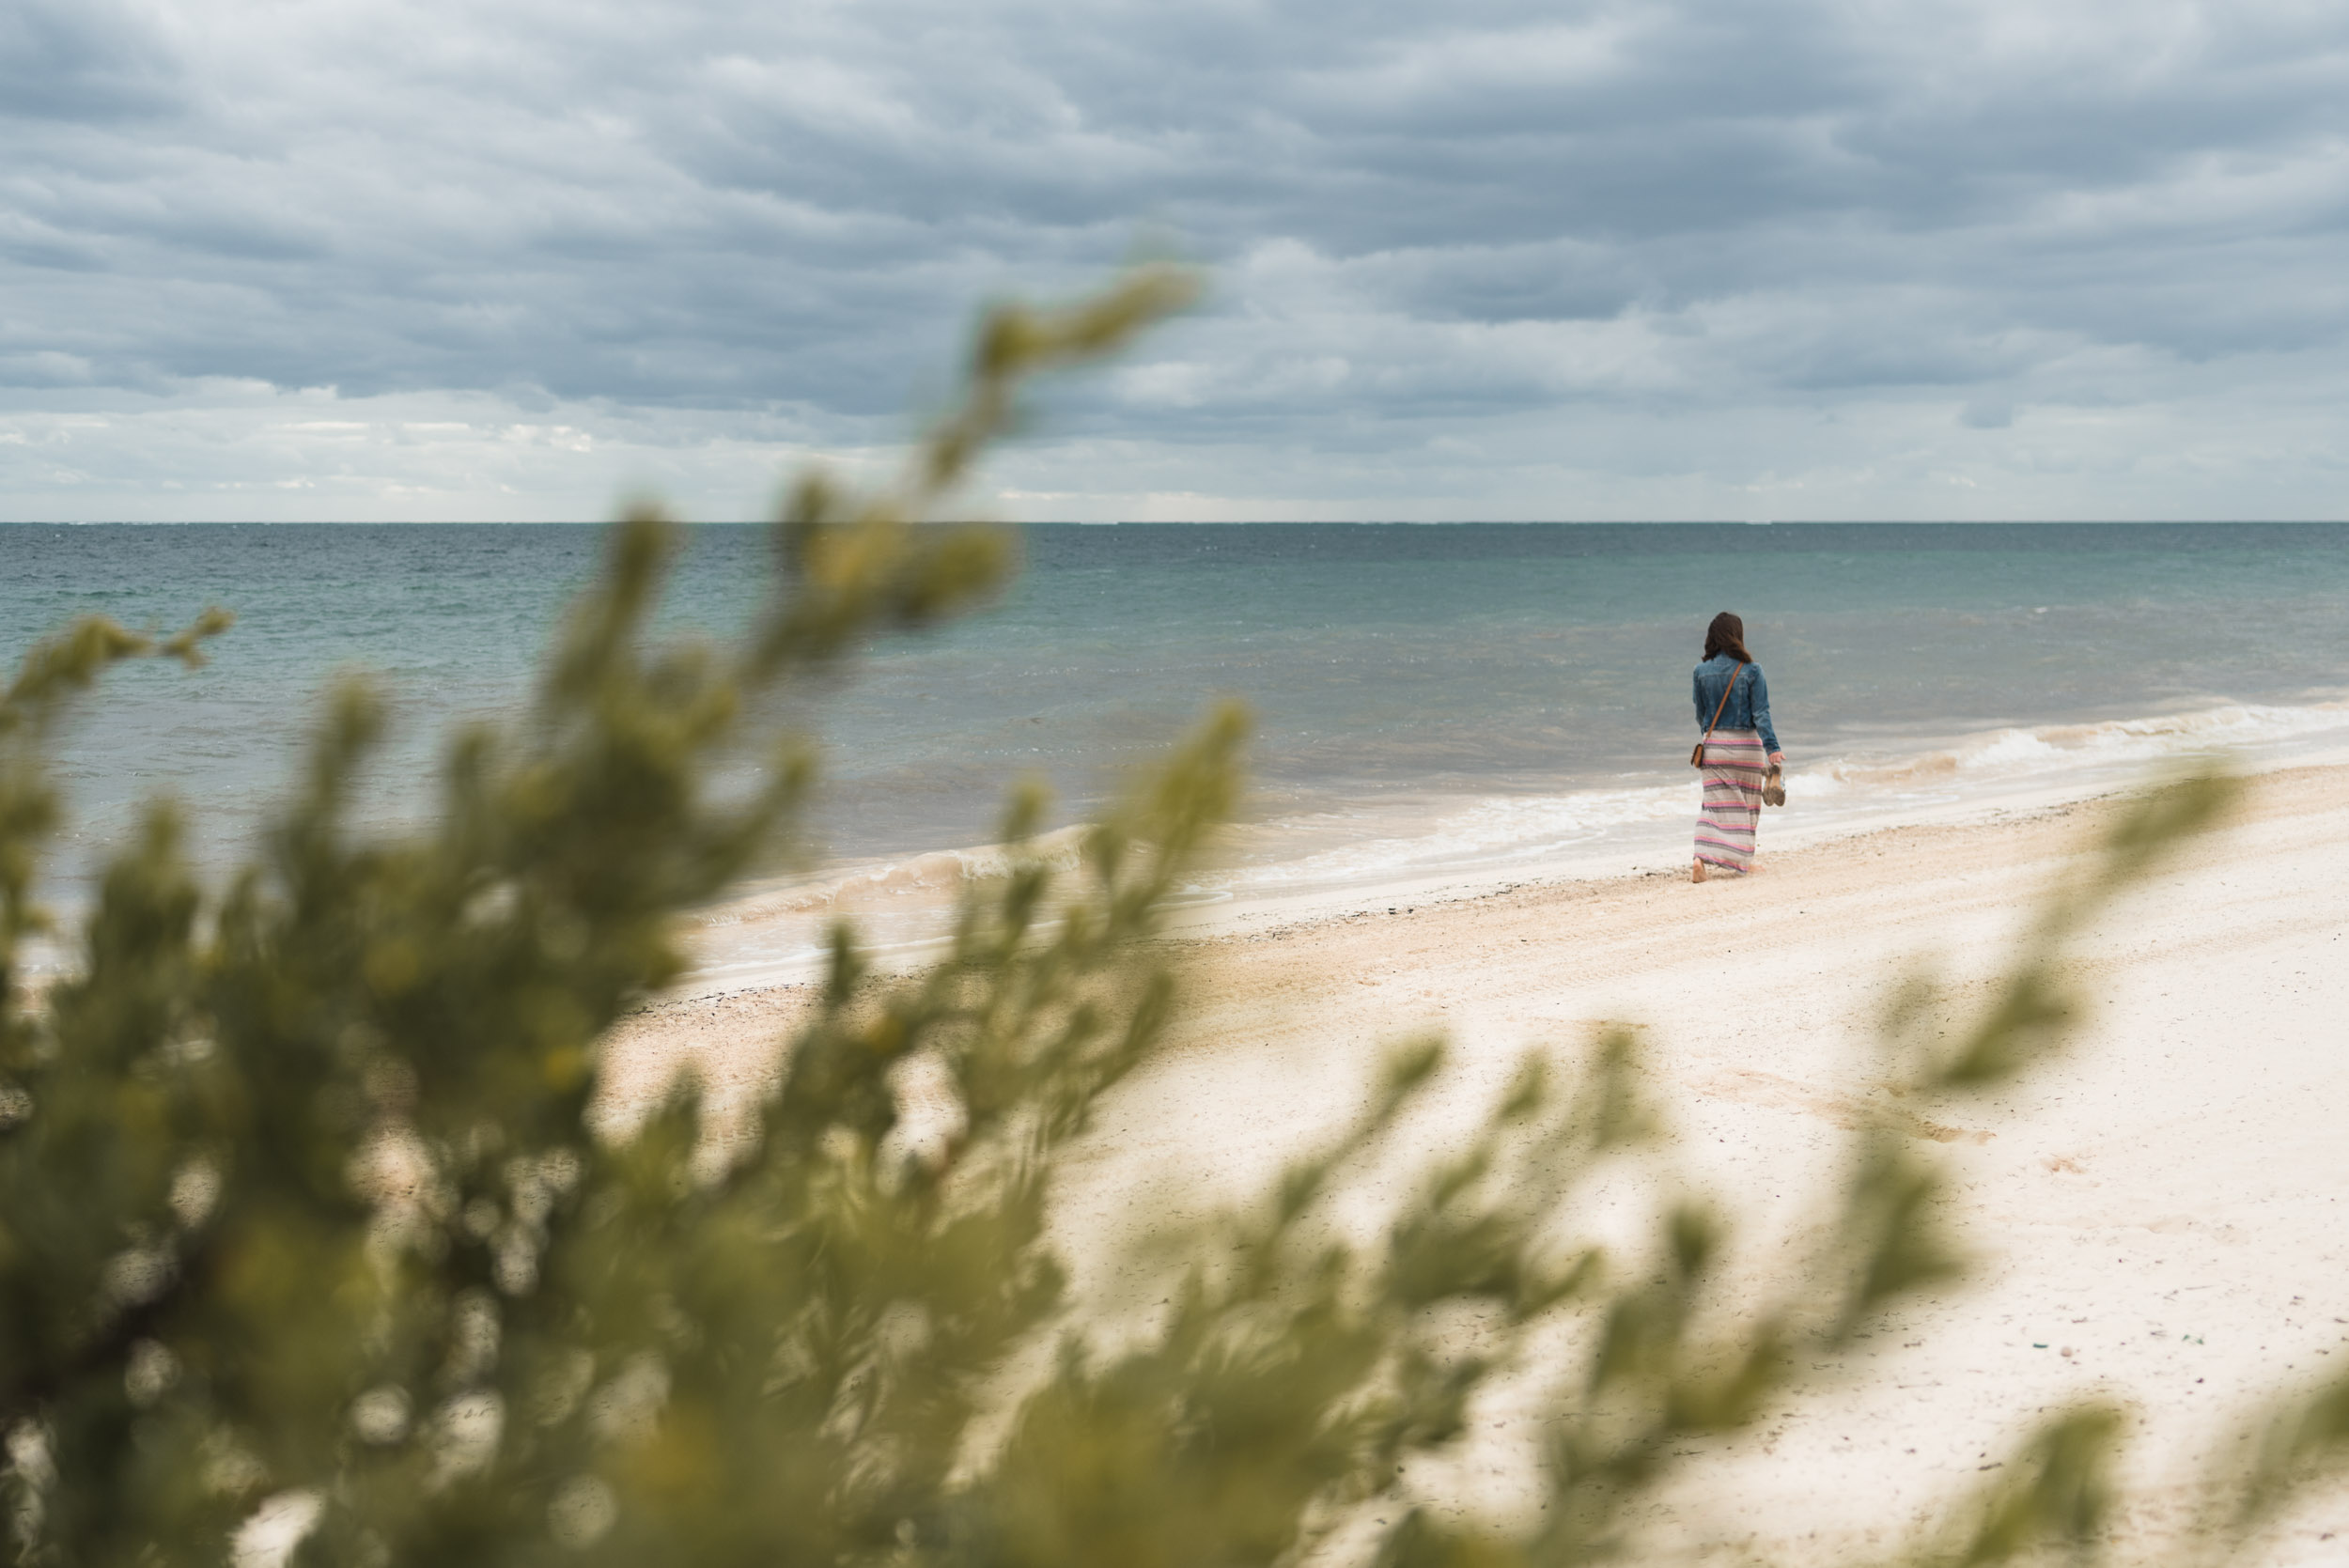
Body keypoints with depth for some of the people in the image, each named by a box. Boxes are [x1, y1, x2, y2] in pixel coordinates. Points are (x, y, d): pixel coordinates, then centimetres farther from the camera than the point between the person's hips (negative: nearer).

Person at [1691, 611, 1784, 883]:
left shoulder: (1702, 671, -1)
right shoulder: (1751, 670, -8)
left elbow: (1700, 714, 8)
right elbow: (1760, 713, -12)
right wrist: (1772, 748, -13)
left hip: (1714, 745, 2)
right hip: (1746, 743, -2)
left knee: (1714, 805, 2)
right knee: (1745, 806, 14)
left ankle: (1701, 858, -17)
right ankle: (1742, 860, 24)